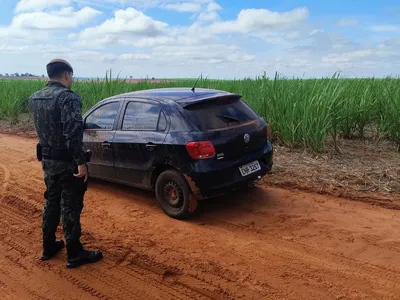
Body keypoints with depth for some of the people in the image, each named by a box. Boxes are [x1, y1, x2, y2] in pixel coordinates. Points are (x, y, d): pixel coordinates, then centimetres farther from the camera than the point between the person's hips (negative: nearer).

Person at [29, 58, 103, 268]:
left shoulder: (34, 98, 7)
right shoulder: (68, 98, -19)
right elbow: (73, 133, -26)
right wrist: (81, 162, -23)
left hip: (47, 159, 8)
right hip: (67, 161, -8)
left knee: (51, 202, 20)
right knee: (70, 207, 1)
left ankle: (48, 247, 32)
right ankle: (74, 254, 12)